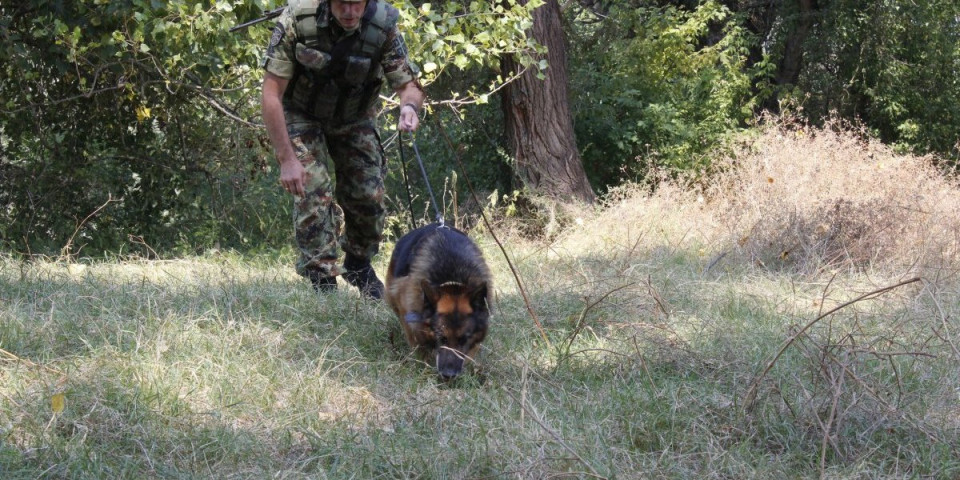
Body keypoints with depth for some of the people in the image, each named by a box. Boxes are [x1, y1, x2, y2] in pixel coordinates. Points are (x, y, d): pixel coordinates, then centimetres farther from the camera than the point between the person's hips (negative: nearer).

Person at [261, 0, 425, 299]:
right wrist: (286, 159, -30)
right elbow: (271, 94, -27)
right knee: (313, 193, -20)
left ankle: (358, 265, 27)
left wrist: (409, 105, -42)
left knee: (368, 196, -1)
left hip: (354, 119, 3)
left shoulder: (383, 25, -26)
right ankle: (321, 281, -9)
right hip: (302, 116, -3)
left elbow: (408, 85, -16)